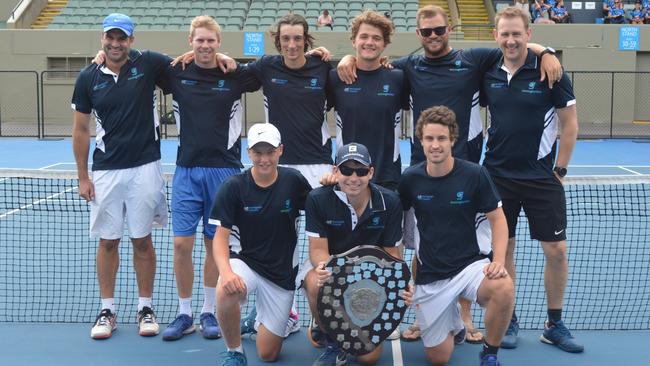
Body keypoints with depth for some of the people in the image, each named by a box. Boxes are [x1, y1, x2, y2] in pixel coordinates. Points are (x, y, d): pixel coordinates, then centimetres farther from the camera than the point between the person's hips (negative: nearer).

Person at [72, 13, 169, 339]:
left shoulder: (148, 64, -2)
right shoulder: (88, 77, 2)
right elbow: (81, 130, 7)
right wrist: (83, 176, 4)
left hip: (144, 168, -1)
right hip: (105, 171, 1)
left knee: (142, 240, 7)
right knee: (107, 241, 8)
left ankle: (146, 307, 19)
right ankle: (107, 310, 20)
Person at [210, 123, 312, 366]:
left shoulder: (293, 180, -5)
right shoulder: (233, 187, -9)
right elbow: (221, 237, -12)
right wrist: (225, 271, -30)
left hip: (282, 272, 2)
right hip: (244, 262, -1)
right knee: (226, 291, -39)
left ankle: (260, 321, 41)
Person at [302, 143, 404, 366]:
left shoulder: (389, 202, -14)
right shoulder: (318, 199, -18)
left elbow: (392, 252, -7)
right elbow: (318, 249, -18)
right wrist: (323, 267, -43)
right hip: (328, 264, -1)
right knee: (317, 284, -40)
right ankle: (333, 345, -11)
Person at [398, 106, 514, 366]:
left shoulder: (474, 174, -10)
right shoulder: (410, 179, -5)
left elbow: (497, 219, -1)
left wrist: (498, 261, -17)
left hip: (470, 263, -2)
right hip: (430, 275, 2)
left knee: (504, 288, -36)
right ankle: (453, 323, 41)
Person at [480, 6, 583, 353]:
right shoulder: (488, 75, 2)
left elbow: (570, 124, -4)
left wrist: (560, 169, -5)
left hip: (541, 178, -2)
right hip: (497, 177, 2)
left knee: (556, 250, 0)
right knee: (503, 247, 8)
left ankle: (554, 324, 17)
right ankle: (507, 319, 23)